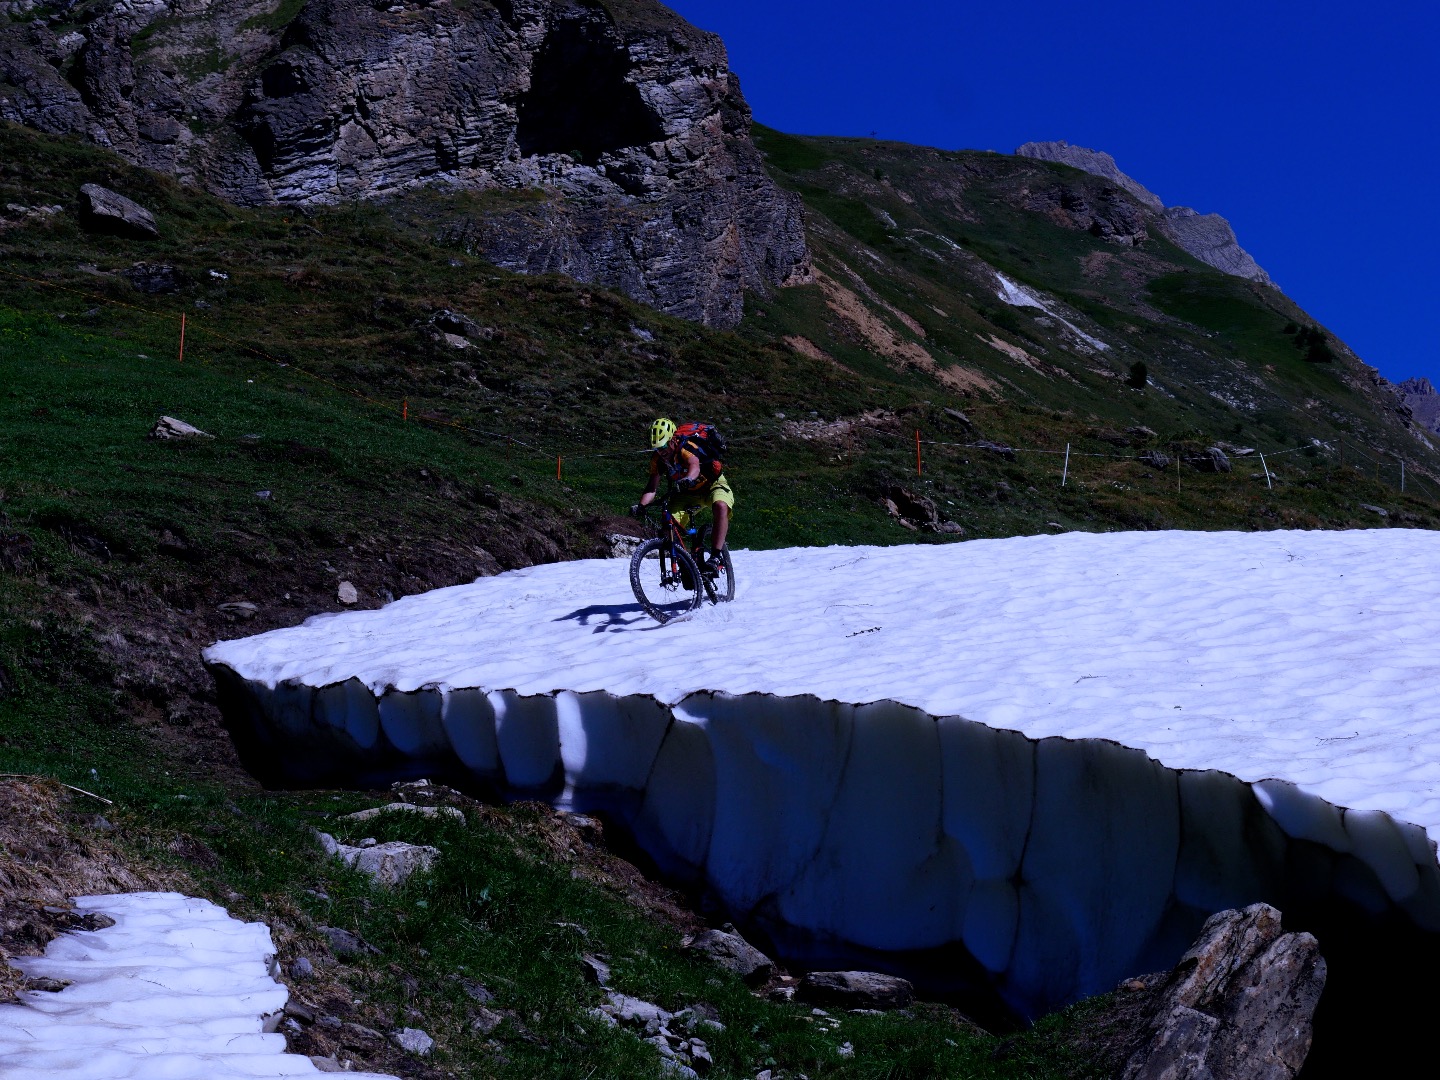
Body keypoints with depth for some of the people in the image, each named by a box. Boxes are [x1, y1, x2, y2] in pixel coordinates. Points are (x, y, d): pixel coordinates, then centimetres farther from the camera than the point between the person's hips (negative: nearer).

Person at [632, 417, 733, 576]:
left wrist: (688, 480, -75)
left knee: (720, 506, -37)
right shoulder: (657, 458, -14)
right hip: (687, 493, 5)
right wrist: (641, 506, -38)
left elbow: (695, 466, -52)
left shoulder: (686, 447, -31)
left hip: (712, 484, -5)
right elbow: (652, 486, -19)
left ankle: (715, 558, -37)